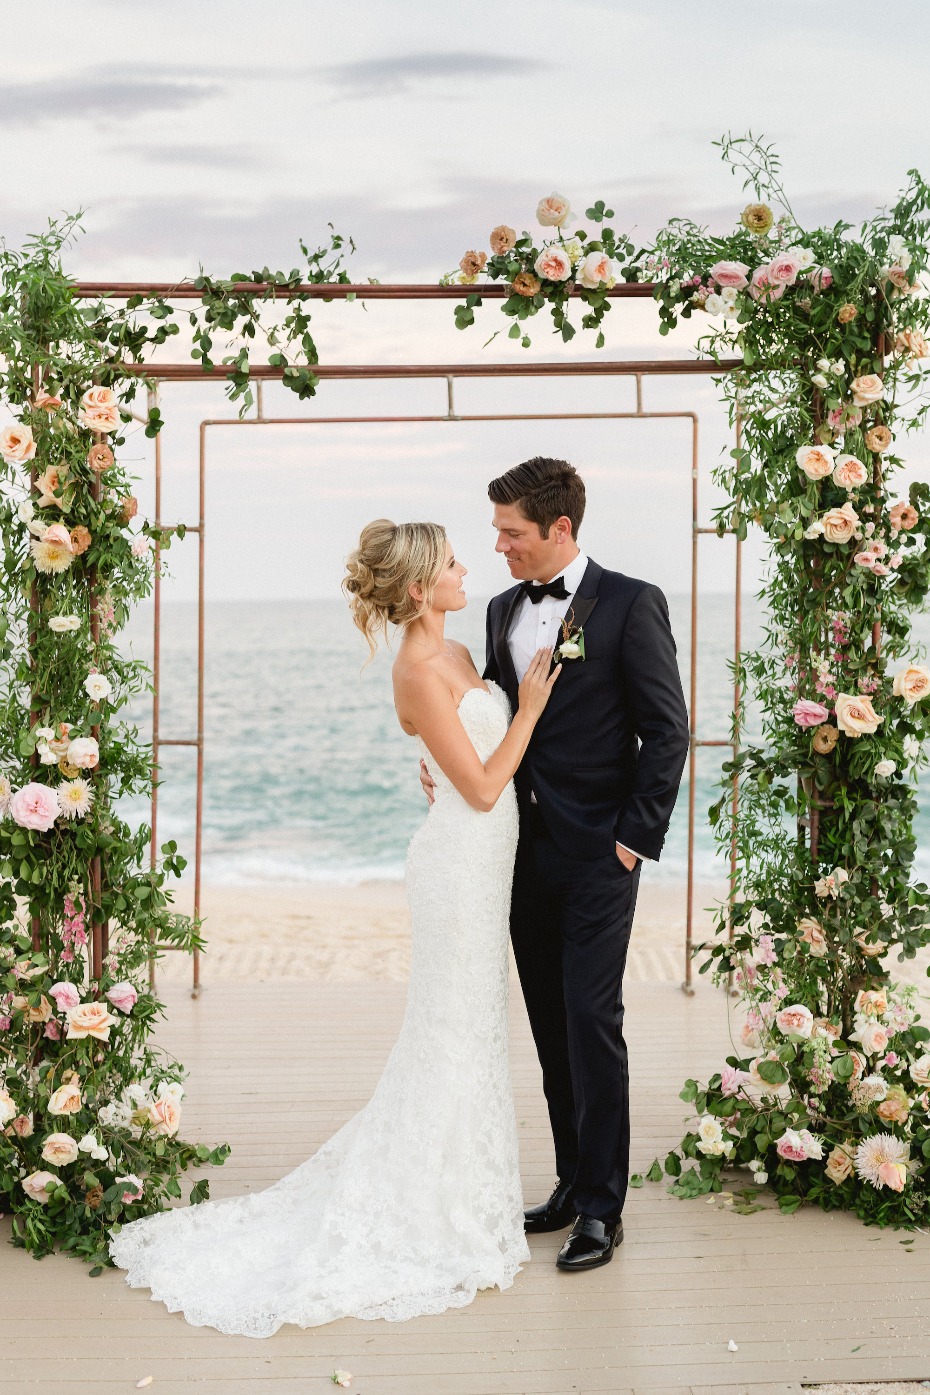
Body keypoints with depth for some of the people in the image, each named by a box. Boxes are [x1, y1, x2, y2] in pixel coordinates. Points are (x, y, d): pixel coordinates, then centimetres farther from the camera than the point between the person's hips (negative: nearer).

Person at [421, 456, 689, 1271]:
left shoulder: (630, 605, -8)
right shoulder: (505, 610, 12)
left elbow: (667, 729, -9)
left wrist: (637, 837, -13)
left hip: (597, 851, -6)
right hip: (526, 846, 7)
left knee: (591, 1020, -6)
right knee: (550, 1022, 12)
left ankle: (603, 1207, 3)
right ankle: (573, 1181, 24)